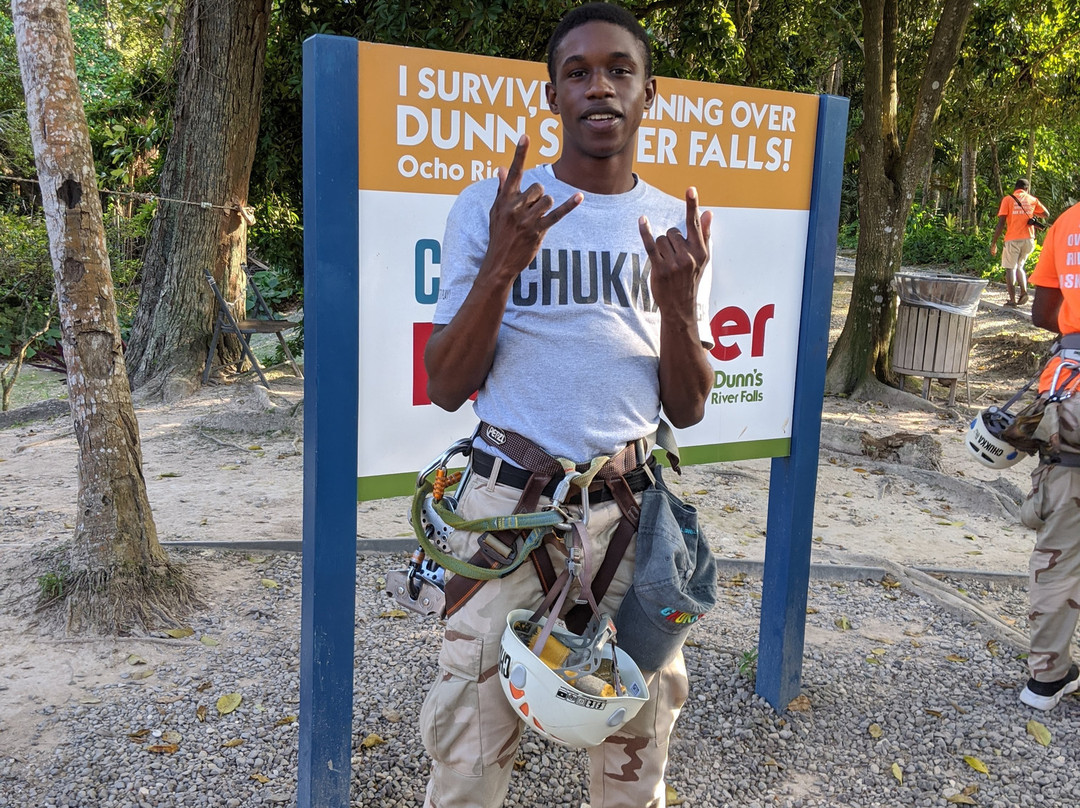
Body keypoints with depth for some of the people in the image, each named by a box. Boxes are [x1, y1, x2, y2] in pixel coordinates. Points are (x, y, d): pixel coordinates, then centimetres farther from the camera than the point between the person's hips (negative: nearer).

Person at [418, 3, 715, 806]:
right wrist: (501, 264, -18)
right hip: (507, 498, -2)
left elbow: (686, 410, 5)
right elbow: (445, 389, -5)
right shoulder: (492, 208, -3)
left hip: (630, 505, 3)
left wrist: (679, 303, -13)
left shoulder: (676, 224, 5)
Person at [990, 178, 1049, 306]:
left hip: (1013, 239, -4)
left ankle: (1012, 299, -3)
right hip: (1029, 239, 4)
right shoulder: (1032, 200, 8)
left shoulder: (1007, 199, -1)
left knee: (1010, 268, 4)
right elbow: (1046, 213, 19)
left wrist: (994, 243, -4)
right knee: (1019, 266, 20)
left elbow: (1001, 223, -8)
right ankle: (1023, 291, 1)